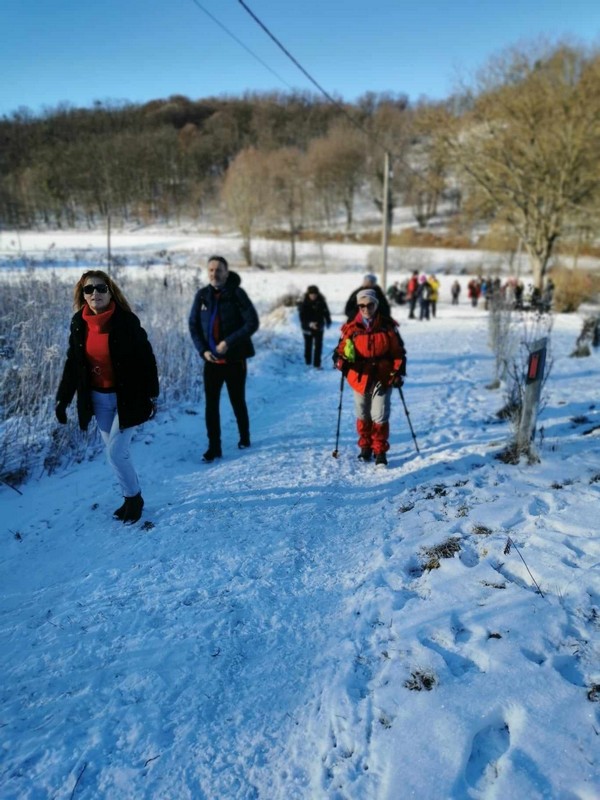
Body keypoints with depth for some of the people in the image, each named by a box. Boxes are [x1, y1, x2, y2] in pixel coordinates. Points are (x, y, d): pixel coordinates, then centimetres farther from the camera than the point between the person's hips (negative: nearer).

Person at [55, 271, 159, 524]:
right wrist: (62, 399, 5)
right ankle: (132, 497, 28)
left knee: (116, 451, -6)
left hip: (127, 397, -5)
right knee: (114, 451, 11)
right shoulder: (79, 323, 0)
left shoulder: (126, 321, -14)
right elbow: (72, 364, 7)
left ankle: (133, 497, 16)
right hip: (98, 399, 5)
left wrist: (151, 396, -10)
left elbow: (146, 360, -10)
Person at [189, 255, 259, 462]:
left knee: (237, 401, 12)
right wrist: (203, 350, -6)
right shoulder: (202, 295, 2)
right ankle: (214, 447, 10)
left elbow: (252, 323, -14)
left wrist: (229, 342, -20)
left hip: (234, 359, -3)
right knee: (211, 404, 1)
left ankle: (244, 437, 34)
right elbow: (193, 325, 7)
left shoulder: (237, 294, -9)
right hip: (211, 359, 3)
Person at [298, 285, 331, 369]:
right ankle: (308, 362, 31)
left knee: (318, 345, -4)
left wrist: (328, 321, 9)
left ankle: (317, 364, 0)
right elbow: (302, 317, -19)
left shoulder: (321, 301, -9)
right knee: (308, 345, 13)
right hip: (308, 327, -1)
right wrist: (309, 324, -33)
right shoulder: (304, 303, -16)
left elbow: (326, 312, 6)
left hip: (319, 327, 1)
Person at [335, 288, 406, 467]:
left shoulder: (387, 326, -1)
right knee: (363, 415, 13)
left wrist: (398, 372, -2)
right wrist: (341, 360, -17)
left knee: (379, 416, -3)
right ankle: (365, 447, 31)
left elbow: (398, 351, 4)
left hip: (382, 378, -1)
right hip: (360, 378, 2)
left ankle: (380, 451, 11)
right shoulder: (351, 328, -1)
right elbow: (341, 349, 4)